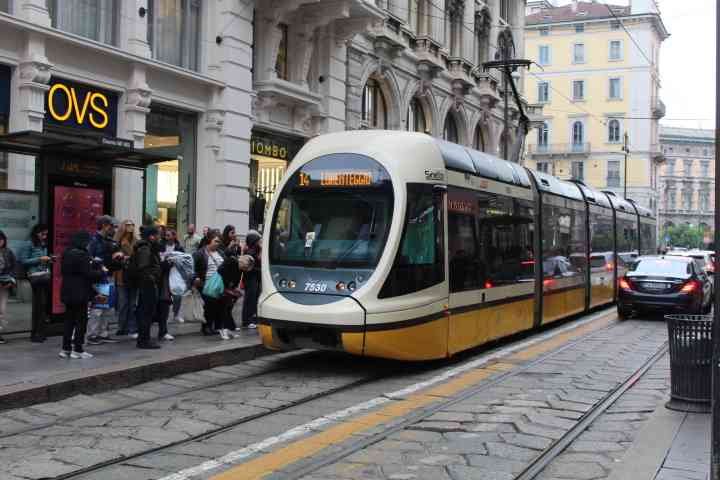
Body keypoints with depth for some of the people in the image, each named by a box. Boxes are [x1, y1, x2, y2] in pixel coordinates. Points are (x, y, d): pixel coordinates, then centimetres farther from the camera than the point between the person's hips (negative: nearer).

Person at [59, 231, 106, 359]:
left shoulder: (67, 253, 9)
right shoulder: (81, 255, -19)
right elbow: (89, 274, -19)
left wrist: (92, 263, 13)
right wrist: (102, 272, -2)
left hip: (68, 293, 8)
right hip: (80, 294, -8)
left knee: (69, 320, 13)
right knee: (81, 321, 1)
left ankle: (66, 348, 16)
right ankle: (77, 349, 3)